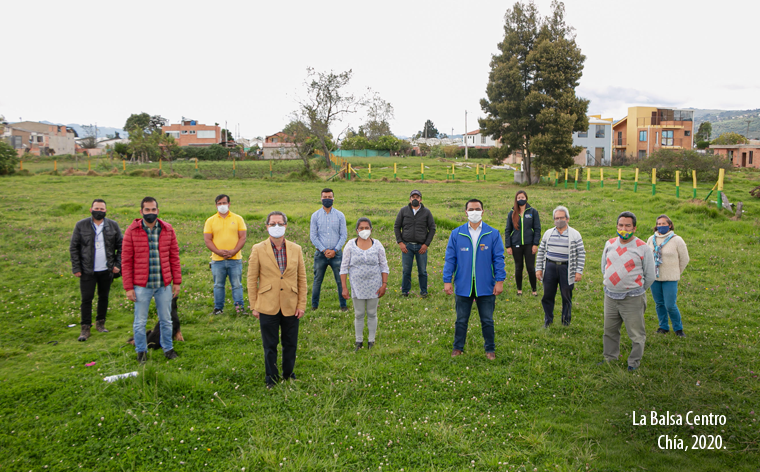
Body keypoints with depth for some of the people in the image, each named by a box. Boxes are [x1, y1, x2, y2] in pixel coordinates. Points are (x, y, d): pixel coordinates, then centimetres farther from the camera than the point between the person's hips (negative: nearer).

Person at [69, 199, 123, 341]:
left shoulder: (113, 225, 3)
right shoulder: (81, 225, 0)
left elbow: (121, 246, 8)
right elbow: (74, 247, 2)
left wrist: (118, 265, -1)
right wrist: (76, 268, -3)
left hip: (106, 270, 2)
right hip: (87, 271, -1)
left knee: (104, 297, 11)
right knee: (86, 298, -1)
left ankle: (100, 323, 25)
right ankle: (85, 328, 8)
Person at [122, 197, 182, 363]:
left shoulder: (167, 230, 3)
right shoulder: (132, 231, -4)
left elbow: (174, 257, 7)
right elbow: (126, 261, -3)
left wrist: (177, 281, 4)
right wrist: (128, 287, -6)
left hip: (164, 285, 2)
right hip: (141, 286, -2)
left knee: (166, 320, 12)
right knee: (140, 321, 7)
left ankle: (168, 348, 29)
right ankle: (141, 351, 25)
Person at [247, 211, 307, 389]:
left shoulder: (296, 249, 3)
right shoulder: (258, 249, -3)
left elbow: (302, 279, 5)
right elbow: (252, 279, -1)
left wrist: (301, 305, 1)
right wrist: (254, 306, -3)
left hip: (291, 306, 2)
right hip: (268, 307, -2)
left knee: (290, 344, 12)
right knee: (270, 346, 9)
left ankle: (288, 374, 32)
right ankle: (271, 379, 25)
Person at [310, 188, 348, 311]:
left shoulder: (340, 216, 3)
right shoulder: (315, 216, 3)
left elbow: (344, 235, 2)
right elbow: (313, 236, 1)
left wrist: (335, 250, -9)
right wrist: (324, 250, -8)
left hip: (336, 253, 0)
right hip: (321, 254, 0)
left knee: (340, 280, 1)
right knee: (317, 280, 6)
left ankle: (343, 305, 12)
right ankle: (314, 306, 17)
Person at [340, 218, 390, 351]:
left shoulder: (377, 245, -3)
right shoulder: (350, 245, -5)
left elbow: (384, 266, 2)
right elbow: (344, 267, -3)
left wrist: (384, 284, -5)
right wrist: (344, 287, -8)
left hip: (374, 286, 0)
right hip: (357, 286, 0)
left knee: (372, 314, 9)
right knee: (359, 314, 8)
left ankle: (371, 340, 24)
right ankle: (359, 341, 23)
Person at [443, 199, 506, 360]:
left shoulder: (493, 234, 0)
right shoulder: (456, 234, 1)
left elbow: (499, 259, 1)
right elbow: (450, 259, 3)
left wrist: (500, 280, -4)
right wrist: (447, 280, -2)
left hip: (486, 286, 0)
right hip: (463, 285, 1)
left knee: (487, 320, 10)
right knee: (461, 320, 12)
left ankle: (490, 349, 26)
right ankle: (458, 348, 27)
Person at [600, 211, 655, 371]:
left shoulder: (642, 247, -7)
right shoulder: (610, 244, 6)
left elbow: (650, 276, -1)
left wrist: (637, 291, 5)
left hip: (632, 299, -4)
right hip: (610, 297, 5)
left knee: (636, 333, 3)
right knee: (610, 330, 16)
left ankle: (634, 361, 20)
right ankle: (610, 358, 33)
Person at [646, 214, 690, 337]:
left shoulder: (677, 240, -7)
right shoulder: (651, 239, 5)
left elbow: (684, 259, 3)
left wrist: (675, 273, 10)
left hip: (670, 279, -4)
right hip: (654, 277, 4)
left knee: (670, 306, -5)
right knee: (659, 304, 11)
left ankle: (678, 328, 16)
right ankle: (663, 327, 27)